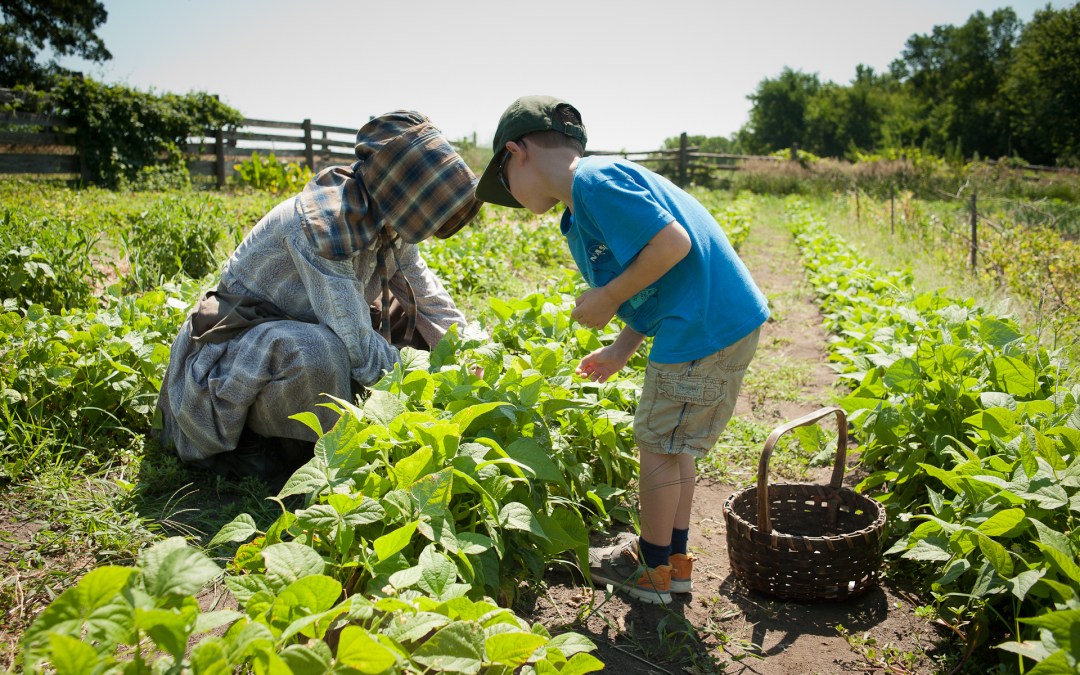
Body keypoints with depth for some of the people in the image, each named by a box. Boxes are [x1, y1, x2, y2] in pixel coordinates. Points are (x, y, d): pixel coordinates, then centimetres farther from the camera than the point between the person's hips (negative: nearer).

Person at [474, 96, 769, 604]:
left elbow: (672, 243, -23)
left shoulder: (595, 180, -15)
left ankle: (651, 568, 20)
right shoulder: (580, 209, 17)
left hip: (706, 326, -10)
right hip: (727, 319, 10)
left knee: (657, 444, 3)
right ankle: (674, 559, 32)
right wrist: (620, 351, 17)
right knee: (670, 443, 19)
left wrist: (607, 299, -13)